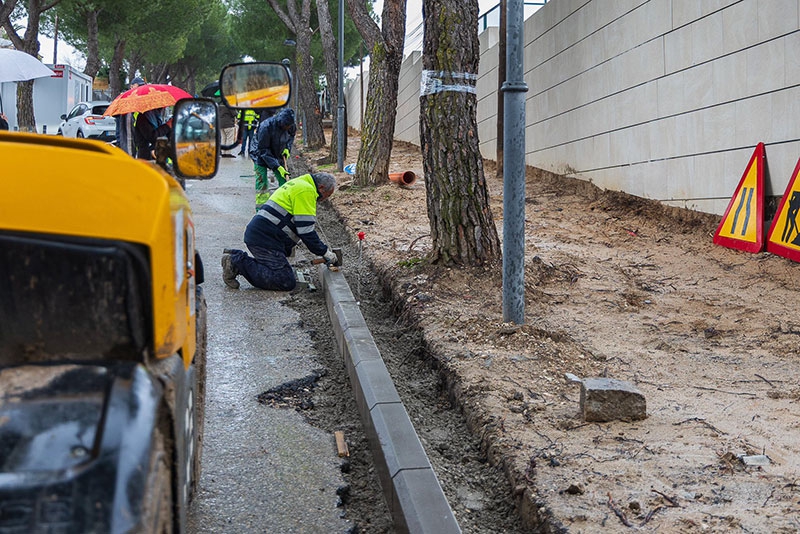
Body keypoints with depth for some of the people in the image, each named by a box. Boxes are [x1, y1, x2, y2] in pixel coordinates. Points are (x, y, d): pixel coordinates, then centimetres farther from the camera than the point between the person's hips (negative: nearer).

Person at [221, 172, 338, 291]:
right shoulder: (306, 190, -9)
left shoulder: (297, 185, 23)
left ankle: (236, 256, 7)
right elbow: (306, 230, -12)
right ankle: (238, 262, -13)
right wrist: (325, 252, -2)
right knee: (287, 282, -15)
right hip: (264, 239, -11)